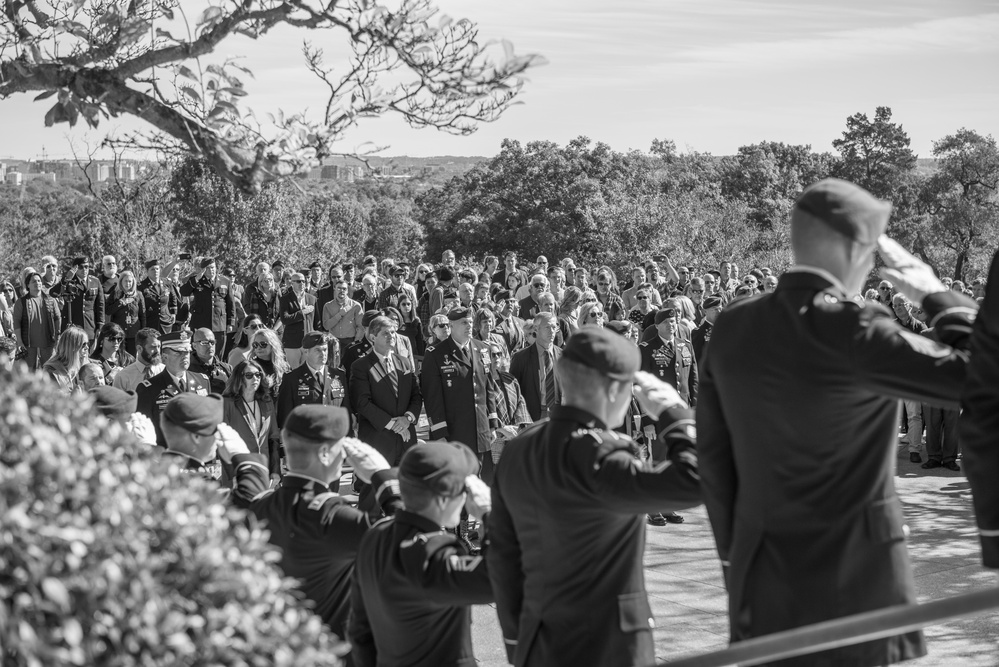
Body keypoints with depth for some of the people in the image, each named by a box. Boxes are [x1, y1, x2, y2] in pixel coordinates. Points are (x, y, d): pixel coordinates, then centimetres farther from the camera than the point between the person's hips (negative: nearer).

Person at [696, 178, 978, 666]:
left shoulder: (731, 328, 3)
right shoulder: (852, 329, -17)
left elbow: (713, 457, 8)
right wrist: (935, 295, -4)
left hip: (761, 584, 6)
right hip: (854, 583, -6)